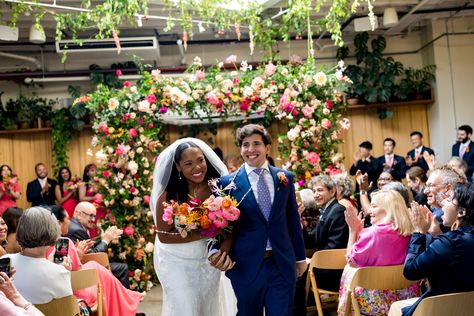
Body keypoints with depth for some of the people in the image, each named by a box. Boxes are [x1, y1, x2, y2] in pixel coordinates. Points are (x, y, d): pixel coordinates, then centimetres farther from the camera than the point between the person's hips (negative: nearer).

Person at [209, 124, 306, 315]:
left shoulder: (284, 178, 6)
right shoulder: (228, 183, -2)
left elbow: (293, 219, 12)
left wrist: (300, 257, 15)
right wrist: (219, 252, -19)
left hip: (282, 264, 2)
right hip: (246, 266, -2)